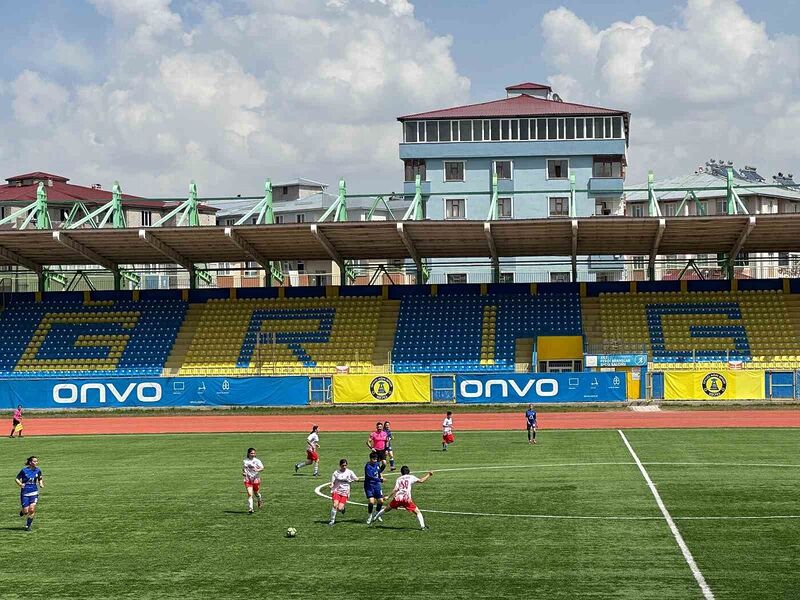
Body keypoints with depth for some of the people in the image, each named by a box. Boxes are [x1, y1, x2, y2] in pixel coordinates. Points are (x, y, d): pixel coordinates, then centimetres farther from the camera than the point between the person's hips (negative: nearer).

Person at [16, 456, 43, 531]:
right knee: (26, 512, -3)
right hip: (25, 493, -2)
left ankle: (28, 526, 5)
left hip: (34, 492, 2)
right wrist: (20, 484, -21)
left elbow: (40, 479, 18)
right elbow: (17, 479, -2)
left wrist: (41, 484, -2)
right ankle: (22, 512, 35)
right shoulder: (24, 470, -9)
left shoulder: (38, 470, 1)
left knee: (32, 510, -12)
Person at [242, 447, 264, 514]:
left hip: (256, 479, -1)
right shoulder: (245, 461, 6)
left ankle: (260, 500, 47)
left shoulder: (257, 461, -4)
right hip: (248, 479, 1)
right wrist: (243, 473, 1)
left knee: (256, 493, 11)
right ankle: (250, 509, -12)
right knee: (249, 494, -12)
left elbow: (262, 468, -13)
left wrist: (257, 470, -33)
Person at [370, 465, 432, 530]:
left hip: (397, 498, 3)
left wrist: (388, 497, 6)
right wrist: (428, 475, 14)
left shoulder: (399, 479, 14)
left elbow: (395, 489, 3)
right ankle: (422, 526, -11)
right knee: (417, 512, 4)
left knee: (387, 509, 23)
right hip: (407, 499, -3)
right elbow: (421, 480, 1)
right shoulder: (411, 477, 10)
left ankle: (375, 518, 34)